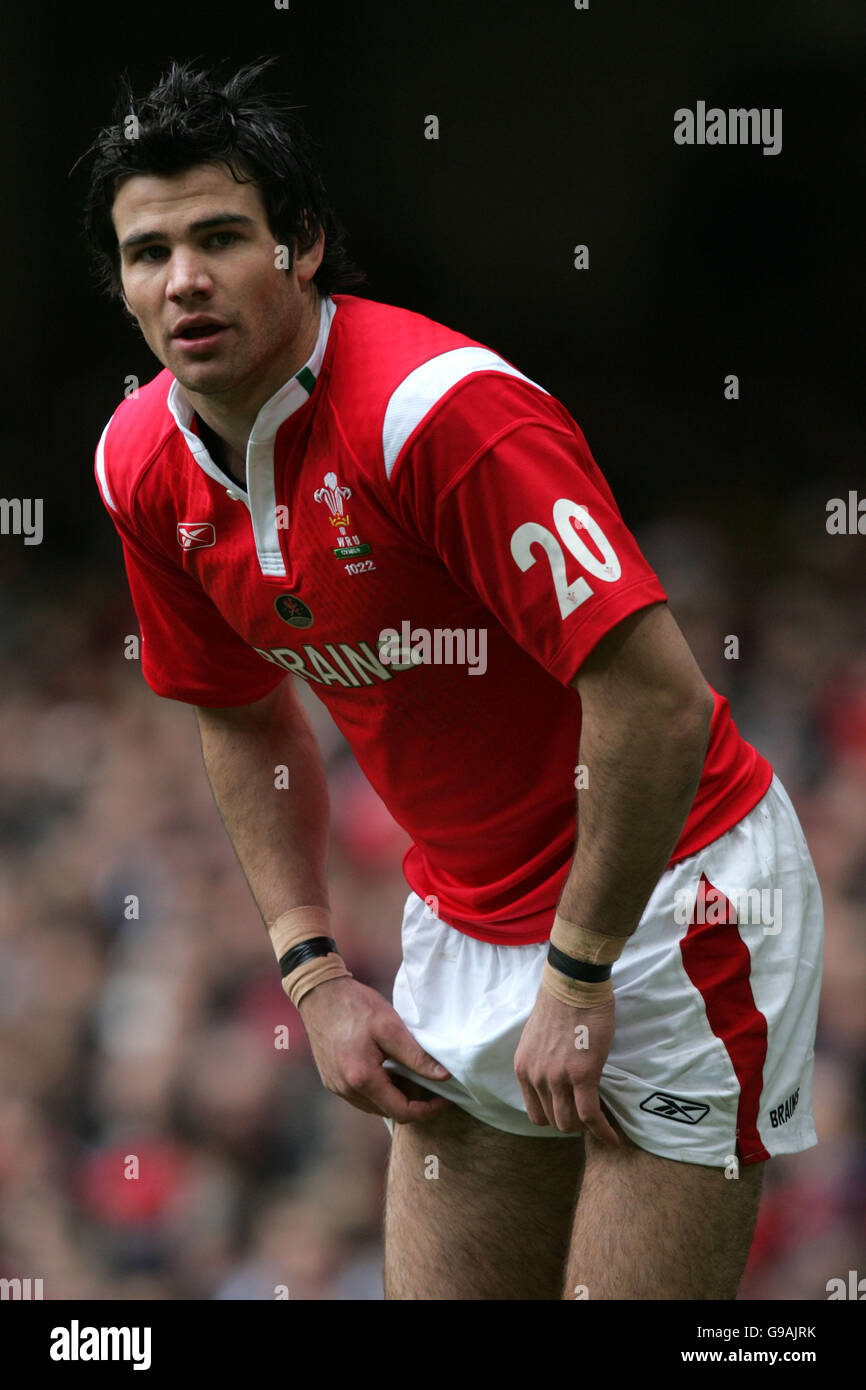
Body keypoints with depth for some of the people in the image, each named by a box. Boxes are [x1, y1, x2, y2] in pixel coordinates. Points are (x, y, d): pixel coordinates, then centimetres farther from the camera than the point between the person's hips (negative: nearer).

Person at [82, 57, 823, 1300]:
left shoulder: (443, 408, -25)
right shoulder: (146, 465, -2)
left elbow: (656, 700, -27)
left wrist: (579, 976, -20)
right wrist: (312, 969, 5)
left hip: (668, 898, -7)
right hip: (465, 920, 7)